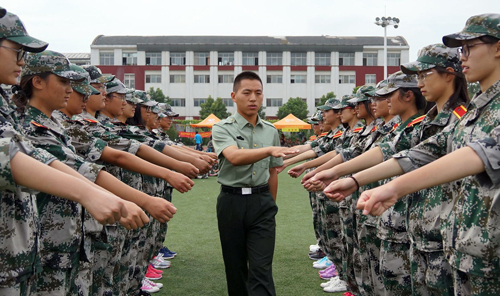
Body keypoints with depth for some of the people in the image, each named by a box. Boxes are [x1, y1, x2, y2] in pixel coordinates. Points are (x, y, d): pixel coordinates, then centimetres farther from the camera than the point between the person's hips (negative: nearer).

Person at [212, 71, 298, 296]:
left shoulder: (271, 131, 8)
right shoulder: (222, 128, -5)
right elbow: (234, 157, -26)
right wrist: (269, 150, -40)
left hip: (262, 201, 2)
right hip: (232, 201, -2)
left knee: (262, 269, -4)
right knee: (235, 266, 11)